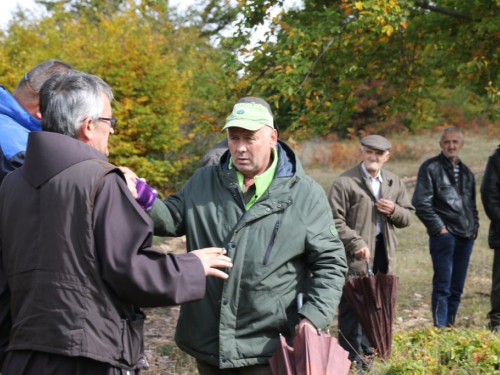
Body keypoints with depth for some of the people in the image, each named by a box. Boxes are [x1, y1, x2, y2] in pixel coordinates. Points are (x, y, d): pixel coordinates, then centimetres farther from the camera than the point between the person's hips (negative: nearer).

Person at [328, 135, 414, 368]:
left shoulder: (394, 183, 12)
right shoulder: (345, 182, -8)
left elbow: (408, 217, 17)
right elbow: (335, 220, -13)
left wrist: (395, 211, -6)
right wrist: (356, 244, -21)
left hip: (383, 253, 6)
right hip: (355, 255, -6)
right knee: (352, 307, -3)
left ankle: (367, 353, 29)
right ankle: (351, 357, 5)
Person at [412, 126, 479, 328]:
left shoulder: (466, 172, 19)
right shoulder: (430, 167, -2)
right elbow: (421, 203, -8)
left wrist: (474, 227, 12)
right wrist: (439, 228, -11)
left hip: (465, 237, 6)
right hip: (444, 235, -6)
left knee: (457, 288, 8)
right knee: (443, 286, -9)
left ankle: (450, 327, 15)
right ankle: (440, 329, -7)